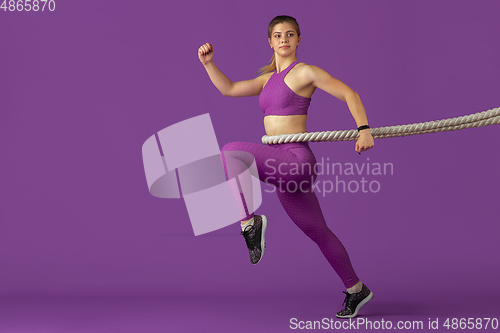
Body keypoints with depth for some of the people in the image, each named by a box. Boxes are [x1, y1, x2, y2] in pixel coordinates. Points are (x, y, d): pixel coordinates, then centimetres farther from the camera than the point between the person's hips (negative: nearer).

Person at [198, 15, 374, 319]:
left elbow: (349, 94, -4)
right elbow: (229, 89, 19)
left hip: (296, 158, -9)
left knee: (232, 152, -24)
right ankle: (356, 290, 28)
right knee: (318, 232, 16)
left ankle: (249, 222, -29)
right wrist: (209, 63, 7)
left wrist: (364, 130, -15)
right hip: (282, 167, 9)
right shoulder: (270, 79, 21)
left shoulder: (305, 72, -2)